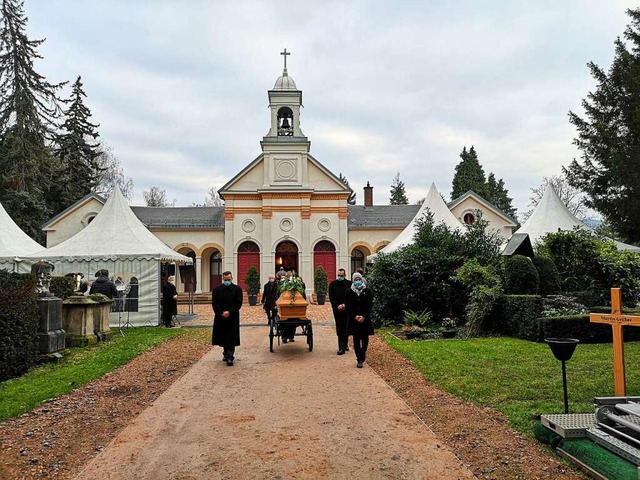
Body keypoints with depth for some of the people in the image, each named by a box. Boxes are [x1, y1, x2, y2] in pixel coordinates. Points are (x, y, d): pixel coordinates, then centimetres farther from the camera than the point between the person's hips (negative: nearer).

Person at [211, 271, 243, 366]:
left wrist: (229, 312, -16)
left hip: (233, 317, -2)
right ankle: (226, 354, 26)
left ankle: (230, 357, -4)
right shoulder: (217, 289, 4)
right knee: (223, 337, 10)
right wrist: (221, 313, -12)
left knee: (231, 338, -5)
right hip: (220, 318, 2)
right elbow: (214, 303, 0)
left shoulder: (237, 289, 0)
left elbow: (239, 303, -5)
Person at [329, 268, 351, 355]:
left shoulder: (349, 284, 0)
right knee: (340, 328, -1)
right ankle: (343, 346, 1)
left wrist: (345, 305, -13)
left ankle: (344, 345, 18)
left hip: (347, 309, 0)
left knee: (346, 327, 7)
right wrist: (337, 305, -11)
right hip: (337, 309, 0)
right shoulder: (332, 284, 4)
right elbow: (331, 297, 2)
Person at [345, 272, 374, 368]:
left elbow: (369, 306, -3)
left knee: (365, 338, 1)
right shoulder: (349, 292, 1)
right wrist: (355, 316, -11)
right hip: (353, 319, 0)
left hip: (365, 319, 0)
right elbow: (348, 307, -1)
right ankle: (360, 359, 9)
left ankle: (361, 358, 14)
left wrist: (363, 316, -13)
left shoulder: (367, 291, 0)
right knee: (356, 339, 2)